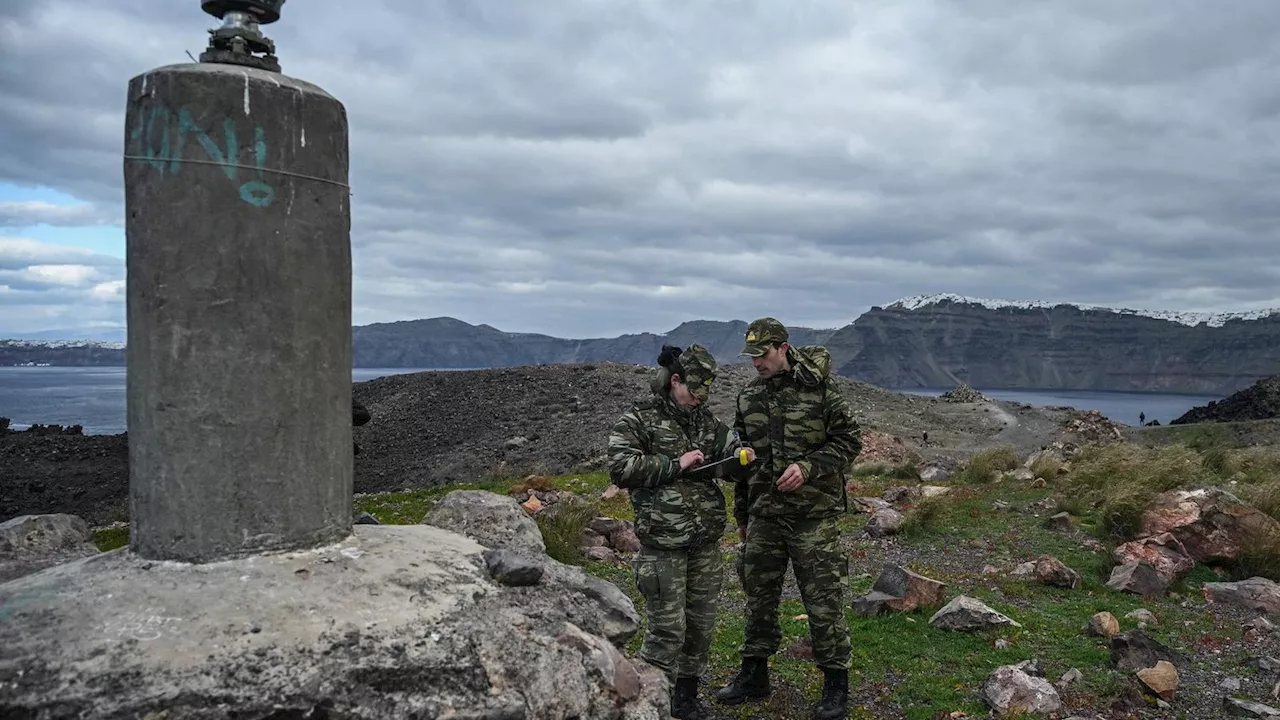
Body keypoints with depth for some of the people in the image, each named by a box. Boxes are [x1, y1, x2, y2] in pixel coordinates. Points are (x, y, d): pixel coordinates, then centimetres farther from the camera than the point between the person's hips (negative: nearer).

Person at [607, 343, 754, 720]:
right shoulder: (637, 419, -6)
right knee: (667, 628, -4)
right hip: (663, 543, -6)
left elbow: (725, 456, 17)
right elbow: (620, 467, -16)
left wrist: (740, 459, -7)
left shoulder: (706, 420, 11)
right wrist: (675, 465, -17)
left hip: (706, 540, 6)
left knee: (701, 624, 13)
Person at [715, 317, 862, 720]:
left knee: (824, 600, 1)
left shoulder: (819, 390, -8)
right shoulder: (747, 398, 7)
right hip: (764, 515, 5)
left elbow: (850, 440, -5)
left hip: (814, 514, -5)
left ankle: (836, 685, 15)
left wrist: (808, 467, -19)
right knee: (759, 595, 13)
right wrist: (741, 514, 18)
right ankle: (754, 675, 28)